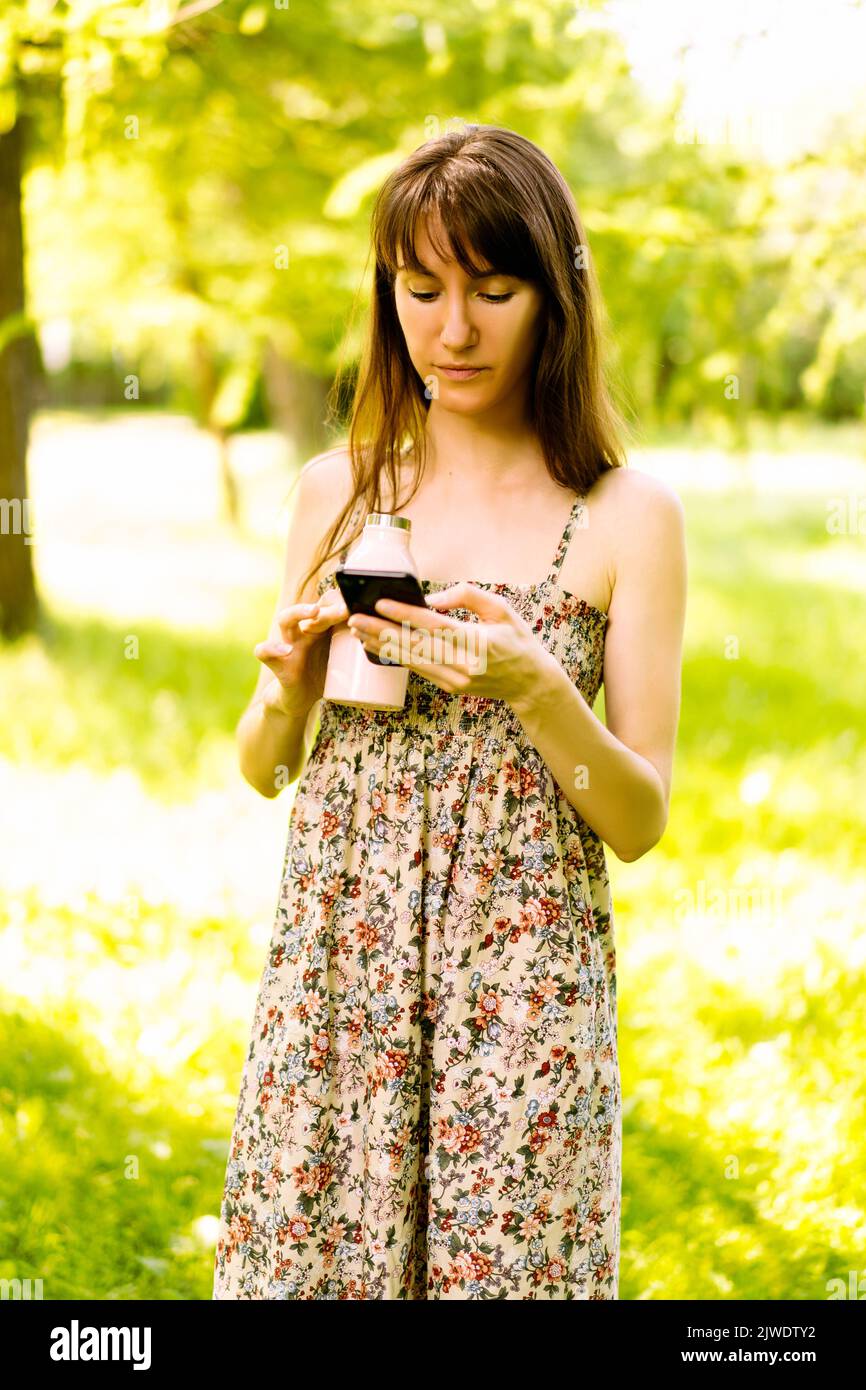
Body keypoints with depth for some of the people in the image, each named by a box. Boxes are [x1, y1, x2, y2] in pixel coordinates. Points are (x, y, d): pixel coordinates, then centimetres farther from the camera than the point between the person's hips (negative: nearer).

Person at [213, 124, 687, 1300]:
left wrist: (533, 686, -19)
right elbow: (263, 770, 12)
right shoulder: (337, 489, 5)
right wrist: (296, 679, -9)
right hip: (333, 963, 3)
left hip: (524, 982, -2)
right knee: (301, 1261, 6)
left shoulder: (629, 518, -4)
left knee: (506, 1269, 2)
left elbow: (641, 822, -3)